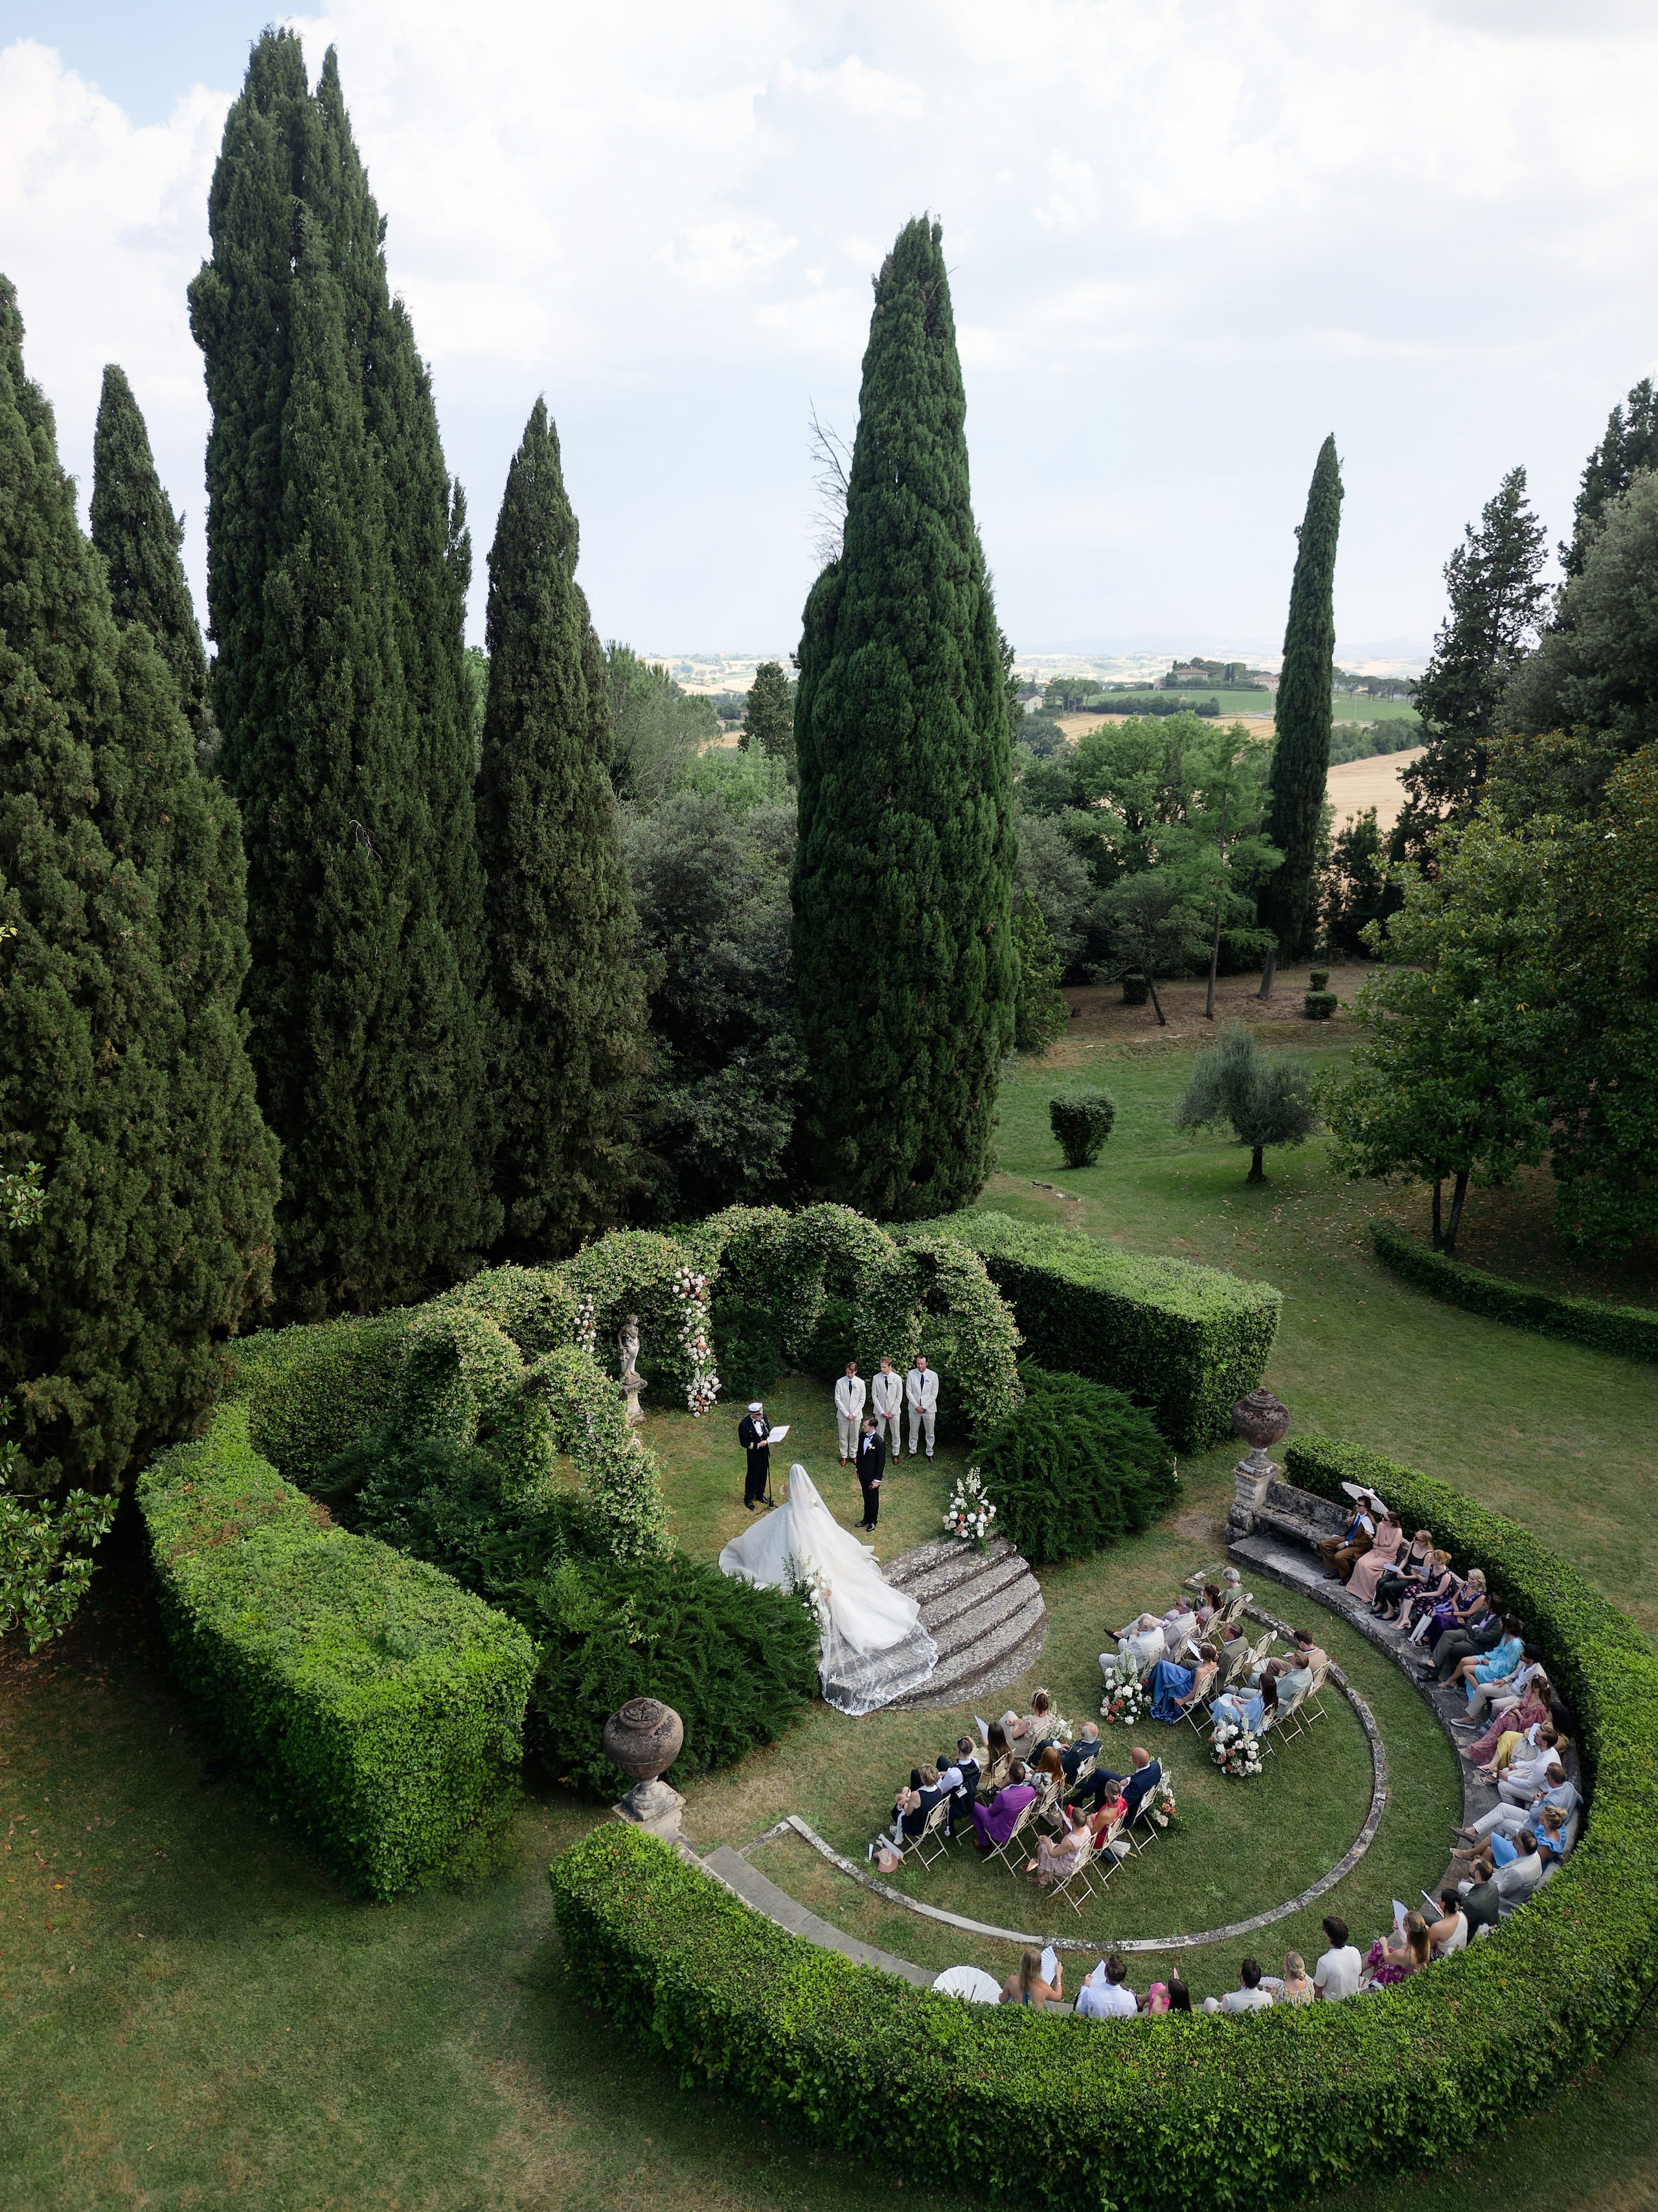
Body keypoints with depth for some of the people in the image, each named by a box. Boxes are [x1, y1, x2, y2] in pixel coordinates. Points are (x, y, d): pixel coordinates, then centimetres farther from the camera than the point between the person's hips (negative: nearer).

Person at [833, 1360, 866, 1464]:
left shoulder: (860, 1382, -8)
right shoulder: (840, 1382, -11)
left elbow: (862, 1401, -3)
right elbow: (837, 1400, -8)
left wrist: (854, 1414, -11)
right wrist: (846, 1414, -13)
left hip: (856, 1415, 0)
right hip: (843, 1415, 0)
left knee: (854, 1437, 12)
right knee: (843, 1437, 11)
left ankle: (853, 1455, 30)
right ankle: (844, 1456, 27)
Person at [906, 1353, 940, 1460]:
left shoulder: (933, 1375, -10)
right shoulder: (911, 1374, -8)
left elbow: (934, 1394, -8)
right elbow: (908, 1392, -6)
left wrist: (924, 1407, -13)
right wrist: (917, 1406, -12)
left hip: (929, 1408, -1)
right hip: (914, 1407, 1)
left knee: (930, 1433, 9)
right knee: (913, 1431, 14)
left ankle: (929, 1453, 24)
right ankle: (912, 1451, 31)